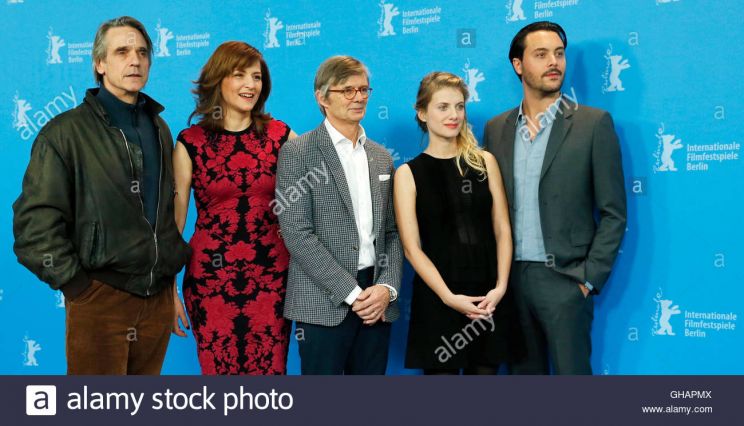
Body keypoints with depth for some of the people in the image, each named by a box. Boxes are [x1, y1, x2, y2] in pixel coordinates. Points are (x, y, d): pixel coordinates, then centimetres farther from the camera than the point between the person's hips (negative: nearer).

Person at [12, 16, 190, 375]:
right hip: (100, 301, -5)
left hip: (159, 298, 5)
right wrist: (74, 282, -12)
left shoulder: (159, 128, 12)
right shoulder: (66, 132, -5)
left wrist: (176, 261, 12)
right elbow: (35, 223, -10)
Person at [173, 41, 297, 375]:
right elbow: (174, 219, 2)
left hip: (271, 277, 1)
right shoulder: (190, 143, 0)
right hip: (211, 278, -1)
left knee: (271, 370, 5)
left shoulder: (281, 136, 3)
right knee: (218, 371, 7)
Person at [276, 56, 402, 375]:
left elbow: (391, 232, 14)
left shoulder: (381, 157, 15)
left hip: (376, 302, 5)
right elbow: (297, 234, -11)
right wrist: (351, 293, -14)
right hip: (325, 303, -5)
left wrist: (387, 287, -3)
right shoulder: (297, 152, -3)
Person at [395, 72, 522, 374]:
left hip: (489, 299, 3)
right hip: (437, 299, -2)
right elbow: (412, 247, -5)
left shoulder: (484, 162, 7)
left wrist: (500, 286, -8)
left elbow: (503, 230, 5)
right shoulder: (408, 173, 0)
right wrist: (448, 297, -15)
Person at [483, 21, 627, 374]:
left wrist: (589, 278, -9)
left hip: (563, 279, -4)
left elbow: (613, 213, -4)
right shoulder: (496, 129, 9)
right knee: (524, 372, 12)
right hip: (510, 277, 4)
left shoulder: (593, 123, -3)